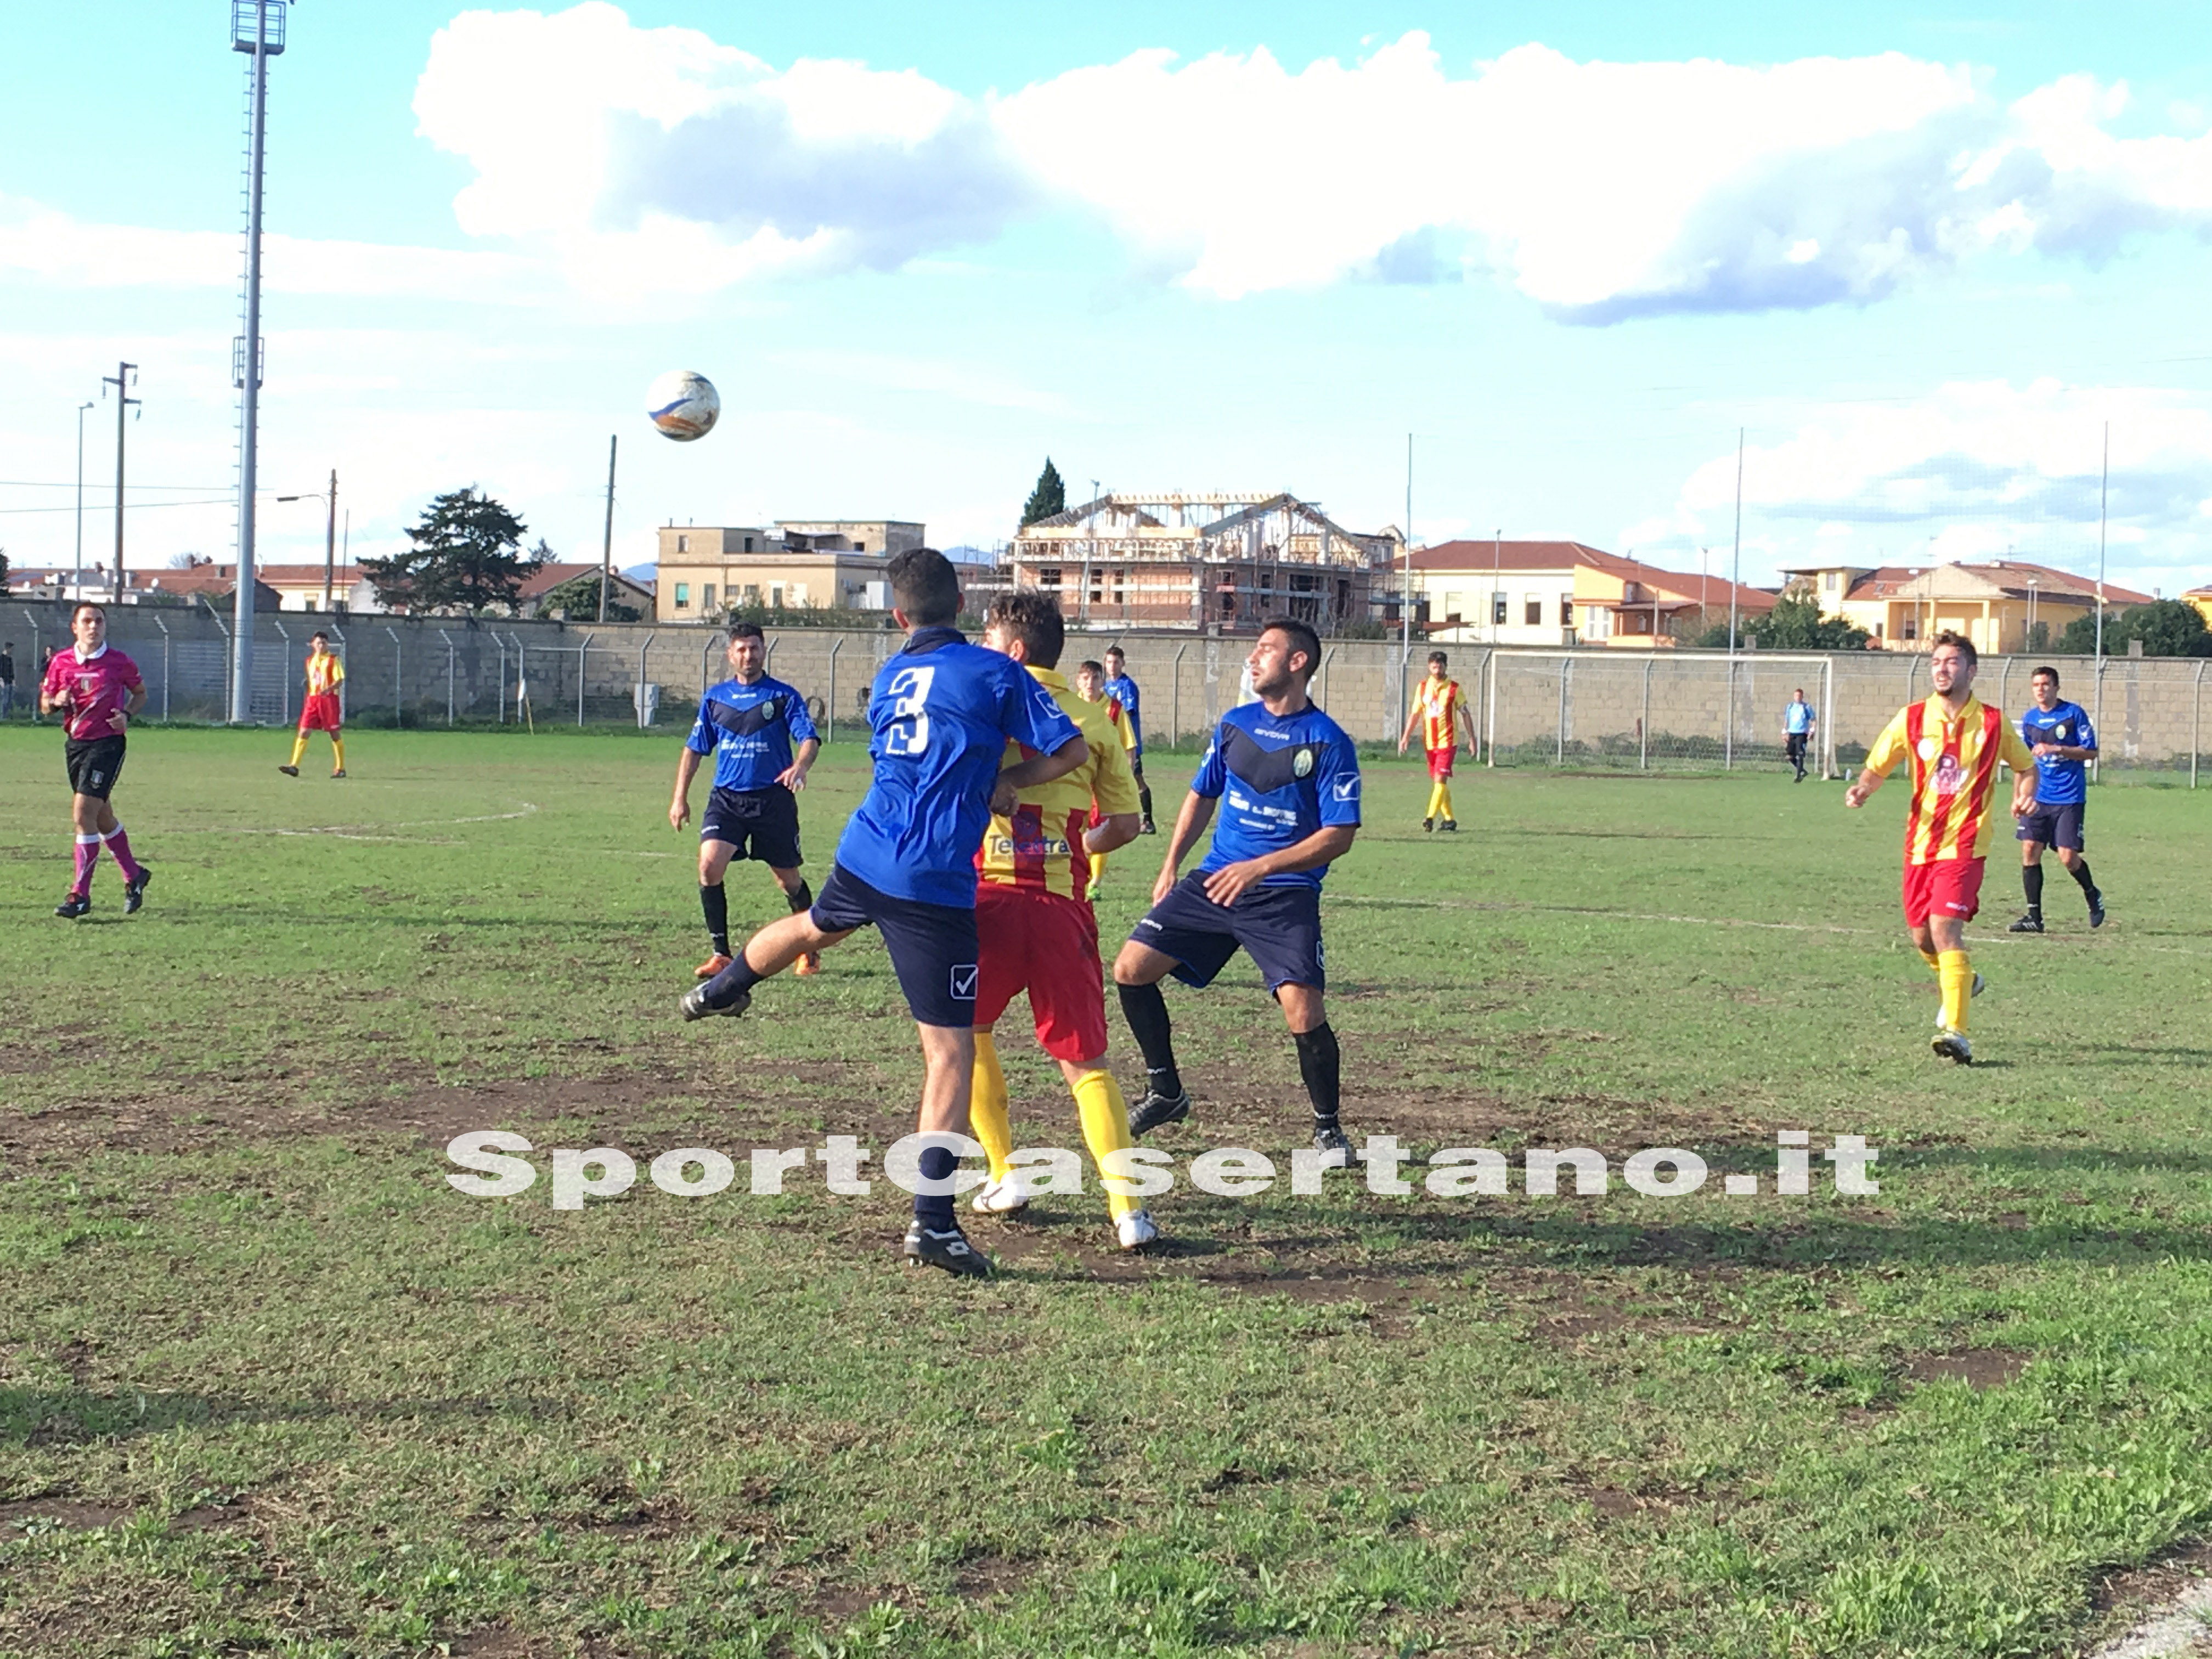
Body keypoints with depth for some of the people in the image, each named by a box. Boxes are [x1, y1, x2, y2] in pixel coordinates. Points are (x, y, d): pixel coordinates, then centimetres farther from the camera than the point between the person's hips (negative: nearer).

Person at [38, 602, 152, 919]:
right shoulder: (60, 662, 3)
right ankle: (134, 876, 35)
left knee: (83, 812, -15)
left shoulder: (119, 662, -5)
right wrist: (57, 702, -13)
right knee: (102, 816, 16)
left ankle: (80, 894, -11)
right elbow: (44, 705, 10)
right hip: (75, 744, 5)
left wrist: (127, 715, -8)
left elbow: (140, 693, 11)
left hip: (108, 743, -5)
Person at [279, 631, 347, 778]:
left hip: (329, 699, -5)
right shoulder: (310, 660, 15)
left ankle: (340, 769, 10)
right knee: (303, 732, -4)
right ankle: (294, 767, -7)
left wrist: (328, 689, -28)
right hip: (312, 699, 5)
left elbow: (340, 680, -11)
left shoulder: (333, 660, -2)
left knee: (335, 734, 1)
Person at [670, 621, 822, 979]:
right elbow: (695, 748, 16)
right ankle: (720, 953, -8)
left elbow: (810, 737, -10)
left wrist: (800, 765, -32)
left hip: (774, 799, -2)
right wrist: (680, 797, 9)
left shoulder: (784, 696, 0)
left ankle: (809, 949, 30)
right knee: (709, 865, -18)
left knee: (788, 879, 8)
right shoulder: (715, 697, 10)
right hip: (726, 798, 2)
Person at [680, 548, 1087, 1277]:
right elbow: (1069, 749, -4)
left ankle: (720, 991, 65)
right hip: (936, 884, -6)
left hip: (864, 856, 6)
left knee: (815, 926, 39)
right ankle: (933, 1222, -7)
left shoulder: (887, 681, 14)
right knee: (950, 1050, -3)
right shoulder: (993, 672, -4)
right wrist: (1003, 780, 9)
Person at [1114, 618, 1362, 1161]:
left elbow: (1339, 836, -12)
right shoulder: (1235, 724, 8)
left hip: (1285, 896, -5)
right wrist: (1170, 866, 17)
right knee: (1131, 968, -3)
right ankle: (1165, 1093, 15)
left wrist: (1261, 867, -20)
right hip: (1213, 881, 6)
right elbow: (1202, 795, 22)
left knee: (1303, 1011, -19)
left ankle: (1327, 1127, 6)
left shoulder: (1329, 743, -9)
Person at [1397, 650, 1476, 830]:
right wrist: (1405, 737, 4)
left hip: (1448, 741, -5)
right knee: (1438, 781, 10)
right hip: (1429, 741, 5)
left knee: (1440, 779, -15)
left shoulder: (1454, 688, -3)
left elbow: (1465, 714, 1)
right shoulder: (1423, 687, 6)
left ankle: (1431, 818, -21)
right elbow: (1415, 714, 11)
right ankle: (1449, 819, 20)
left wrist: (1472, 739, -1)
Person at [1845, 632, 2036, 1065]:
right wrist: (1862, 789, -13)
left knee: (1944, 927, -20)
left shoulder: (1991, 722, 0)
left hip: (1964, 843, -4)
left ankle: (1955, 1032, -22)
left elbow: (2026, 766, 15)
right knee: (1922, 936, 9)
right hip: (1921, 842, 4)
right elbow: (1877, 767, 9)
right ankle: (1962, 982, 43)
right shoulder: (1912, 718, 3)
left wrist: (2025, 795, -5)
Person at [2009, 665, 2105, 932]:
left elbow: (2091, 752, -7)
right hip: (2039, 797, 5)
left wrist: (2056, 749, -18)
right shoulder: (2029, 719, 10)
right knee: (2030, 850, -6)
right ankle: (2034, 917, 1)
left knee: (2068, 856, -8)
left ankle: (2092, 895, 23)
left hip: (2069, 799, -5)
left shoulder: (2074, 714, -5)